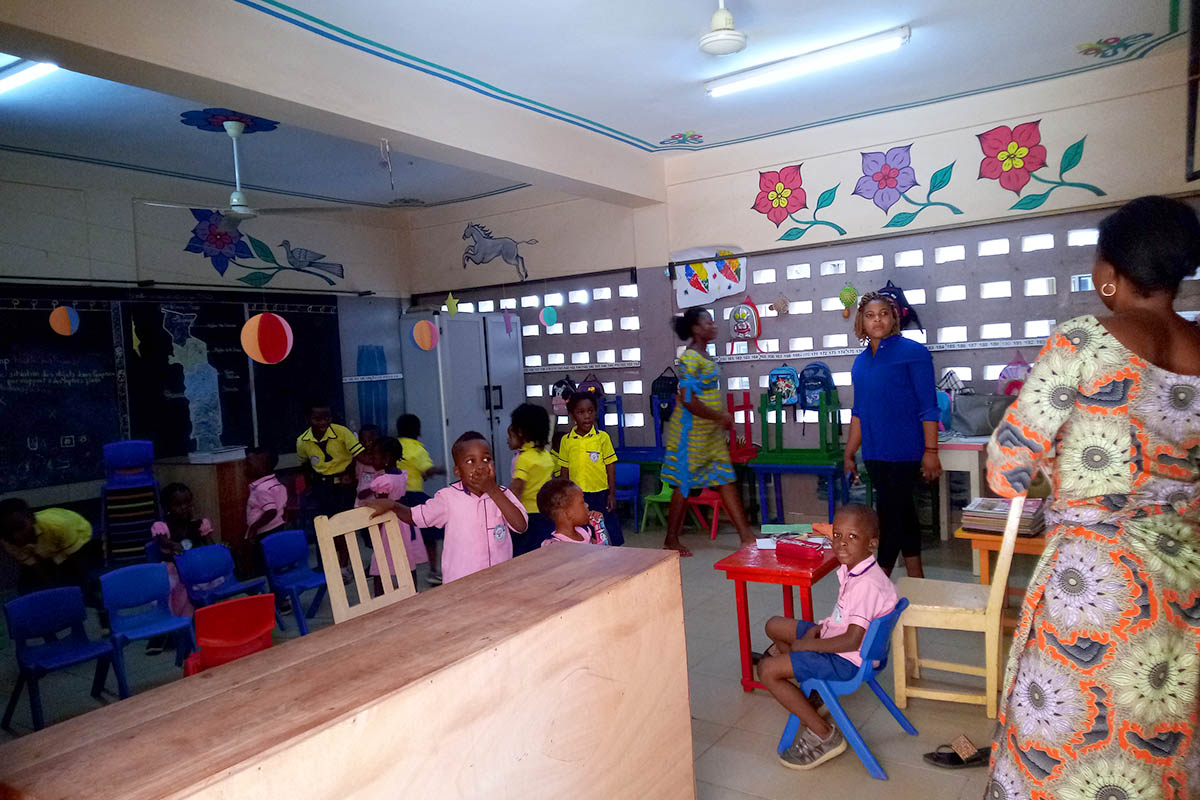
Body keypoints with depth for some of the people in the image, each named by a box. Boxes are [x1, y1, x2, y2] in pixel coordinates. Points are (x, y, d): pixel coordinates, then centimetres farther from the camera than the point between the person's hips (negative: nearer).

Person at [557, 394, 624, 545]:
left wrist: (612, 494, -3)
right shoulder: (566, 440, 1)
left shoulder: (602, 437, -4)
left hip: (600, 493, -2)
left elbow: (610, 467, 0)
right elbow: (564, 470, 8)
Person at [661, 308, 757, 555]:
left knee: (726, 479, 7)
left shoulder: (702, 355, 12)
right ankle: (671, 539, 14)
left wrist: (722, 417, 12)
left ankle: (746, 535, 11)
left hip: (710, 431, 9)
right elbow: (687, 399, -24)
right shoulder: (690, 358, -17)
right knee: (685, 484, 1)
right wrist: (720, 417, -16)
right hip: (691, 431, -9)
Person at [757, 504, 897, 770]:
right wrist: (819, 627, -1)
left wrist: (809, 644, -19)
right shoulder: (850, 569, 0)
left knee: (768, 670, -15)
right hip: (835, 637, 10)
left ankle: (824, 734, -4)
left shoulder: (867, 584, -29)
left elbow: (852, 640, -30)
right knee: (774, 625, 19)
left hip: (846, 659, -10)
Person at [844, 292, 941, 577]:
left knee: (890, 514, -5)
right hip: (874, 455, 6)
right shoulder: (861, 362, 11)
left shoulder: (912, 351, -7)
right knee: (902, 512, 14)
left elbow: (928, 407, -9)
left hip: (904, 452, -6)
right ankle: (916, 579, 25)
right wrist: (849, 454, 15)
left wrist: (930, 451, -14)